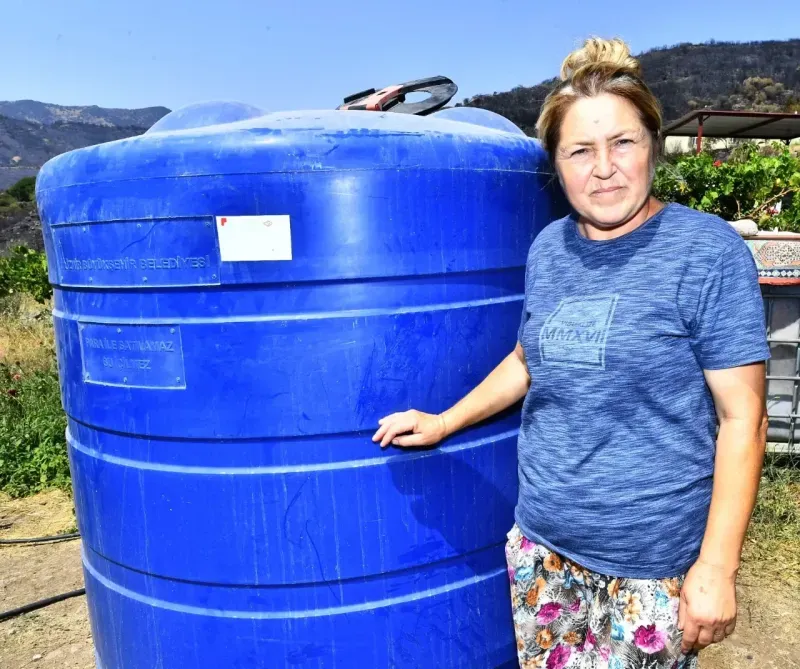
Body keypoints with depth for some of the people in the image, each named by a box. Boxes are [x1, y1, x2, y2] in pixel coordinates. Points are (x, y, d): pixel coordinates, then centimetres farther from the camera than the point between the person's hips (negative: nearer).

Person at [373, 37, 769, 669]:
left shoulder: (709, 253, -14)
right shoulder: (548, 249, 1)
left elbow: (742, 420, -13)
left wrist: (717, 568, -14)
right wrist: (443, 423, 12)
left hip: (651, 567, -4)